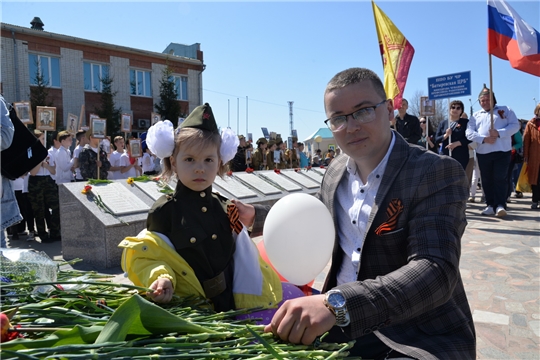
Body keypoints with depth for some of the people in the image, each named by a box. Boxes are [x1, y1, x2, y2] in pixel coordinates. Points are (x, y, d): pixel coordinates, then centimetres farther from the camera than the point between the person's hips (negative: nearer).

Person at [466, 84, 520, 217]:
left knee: (500, 178, -9)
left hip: (502, 151, -3)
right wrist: (483, 139, -14)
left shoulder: (505, 110, 10)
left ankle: (500, 205, -9)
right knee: (486, 180, 6)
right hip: (483, 152, 3)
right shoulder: (476, 115, 16)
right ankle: (491, 205, 14)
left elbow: (515, 125, -1)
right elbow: (469, 132, 3)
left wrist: (499, 133, -16)